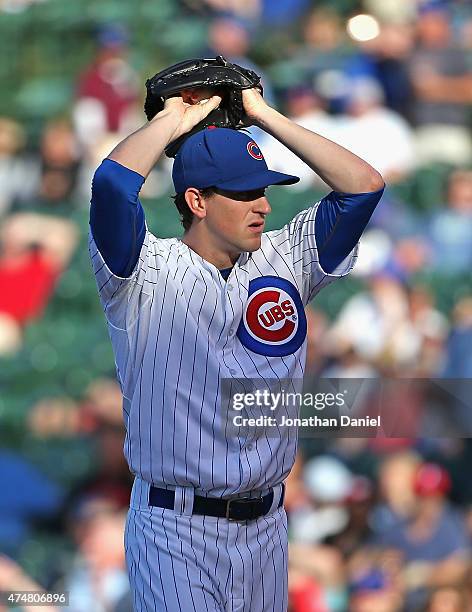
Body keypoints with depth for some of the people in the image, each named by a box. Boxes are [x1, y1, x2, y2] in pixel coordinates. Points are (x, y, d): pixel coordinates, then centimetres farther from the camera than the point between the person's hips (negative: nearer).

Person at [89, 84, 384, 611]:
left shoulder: (283, 261, 9)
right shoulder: (150, 273, -6)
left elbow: (364, 185, 4)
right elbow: (112, 181, -23)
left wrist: (265, 116, 6)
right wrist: (173, 119, -4)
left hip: (265, 526, 5)